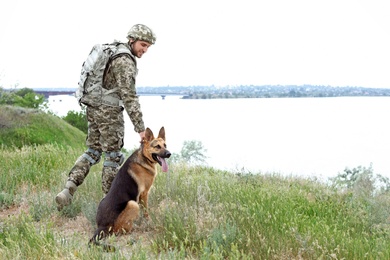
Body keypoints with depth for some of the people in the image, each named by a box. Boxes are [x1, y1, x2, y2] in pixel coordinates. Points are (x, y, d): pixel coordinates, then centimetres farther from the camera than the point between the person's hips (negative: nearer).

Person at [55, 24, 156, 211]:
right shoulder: (125, 62, -19)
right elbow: (129, 97, -26)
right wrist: (140, 128, -26)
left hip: (94, 108, 9)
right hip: (109, 112, -9)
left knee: (93, 152, 15)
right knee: (113, 156, 4)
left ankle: (68, 191, 1)